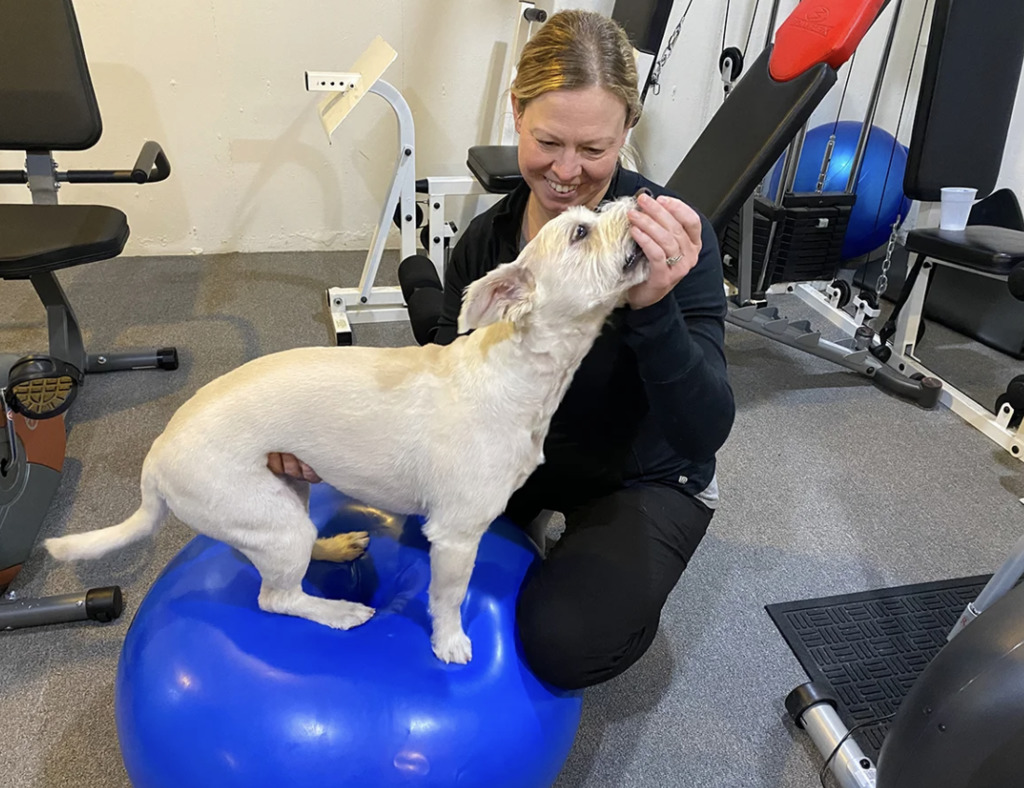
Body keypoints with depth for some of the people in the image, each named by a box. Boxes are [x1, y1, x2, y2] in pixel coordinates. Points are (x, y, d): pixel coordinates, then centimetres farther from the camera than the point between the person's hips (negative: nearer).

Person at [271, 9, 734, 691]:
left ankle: (630, 586, 10)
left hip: (645, 481, -4)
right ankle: (532, 534, 16)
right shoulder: (487, 239, -12)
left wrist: (653, 307, -49)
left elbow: (705, 434, -31)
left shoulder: (671, 240, -26)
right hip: (526, 452, 5)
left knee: (563, 644, -25)